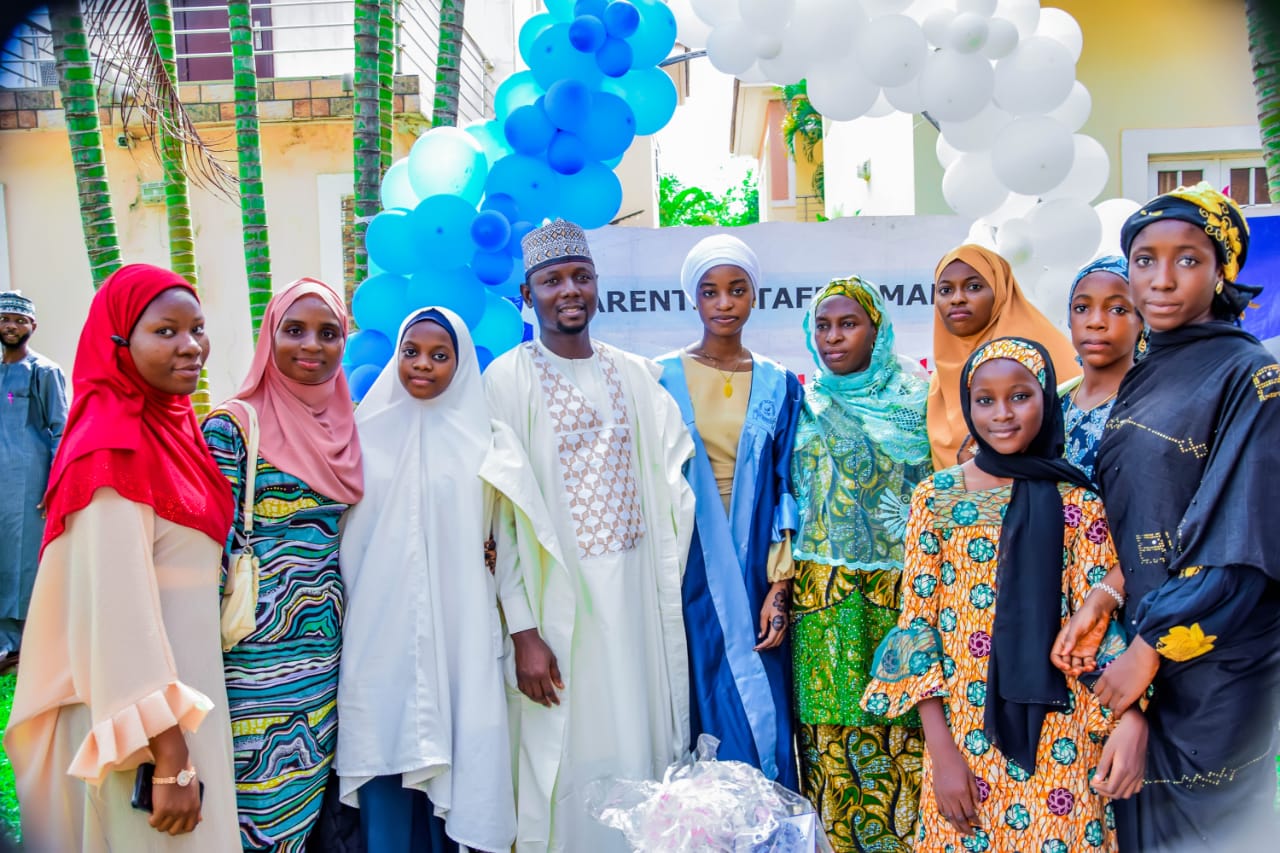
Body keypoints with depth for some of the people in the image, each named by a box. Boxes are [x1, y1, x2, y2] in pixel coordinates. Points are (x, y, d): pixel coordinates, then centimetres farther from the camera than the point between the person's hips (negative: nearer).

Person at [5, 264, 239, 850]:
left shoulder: (171, 425, 7)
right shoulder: (114, 444, -19)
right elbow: (119, 606, -24)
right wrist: (170, 757, -22)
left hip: (187, 686, 8)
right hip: (138, 701, -8)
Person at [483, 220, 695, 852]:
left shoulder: (635, 375, 10)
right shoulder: (510, 378, -3)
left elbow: (668, 491, 10)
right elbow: (502, 513, -8)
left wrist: (670, 599, 4)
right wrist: (521, 630, -13)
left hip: (639, 596, 4)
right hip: (556, 598, -4)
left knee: (641, 747, 10)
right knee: (565, 760, 3)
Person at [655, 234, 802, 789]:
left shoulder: (778, 386, 6)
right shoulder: (663, 379, 2)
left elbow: (786, 490, 4)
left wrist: (779, 587, -4)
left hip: (754, 573, 1)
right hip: (686, 574, -1)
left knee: (760, 719, 3)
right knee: (695, 715, 2)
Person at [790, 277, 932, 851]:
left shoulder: (915, 399, 4)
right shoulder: (805, 405, 10)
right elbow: (786, 503, 11)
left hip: (899, 589, -2)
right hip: (822, 599, 2)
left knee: (899, 727, -3)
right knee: (830, 733, 2)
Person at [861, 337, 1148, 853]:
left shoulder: (1075, 502, -2)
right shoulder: (936, 497, -3)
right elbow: (916, 622, -4)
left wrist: (1131, 717, -23)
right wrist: (941, 751, -10)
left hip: (1056, 737, 0)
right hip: (963, 727, 0)